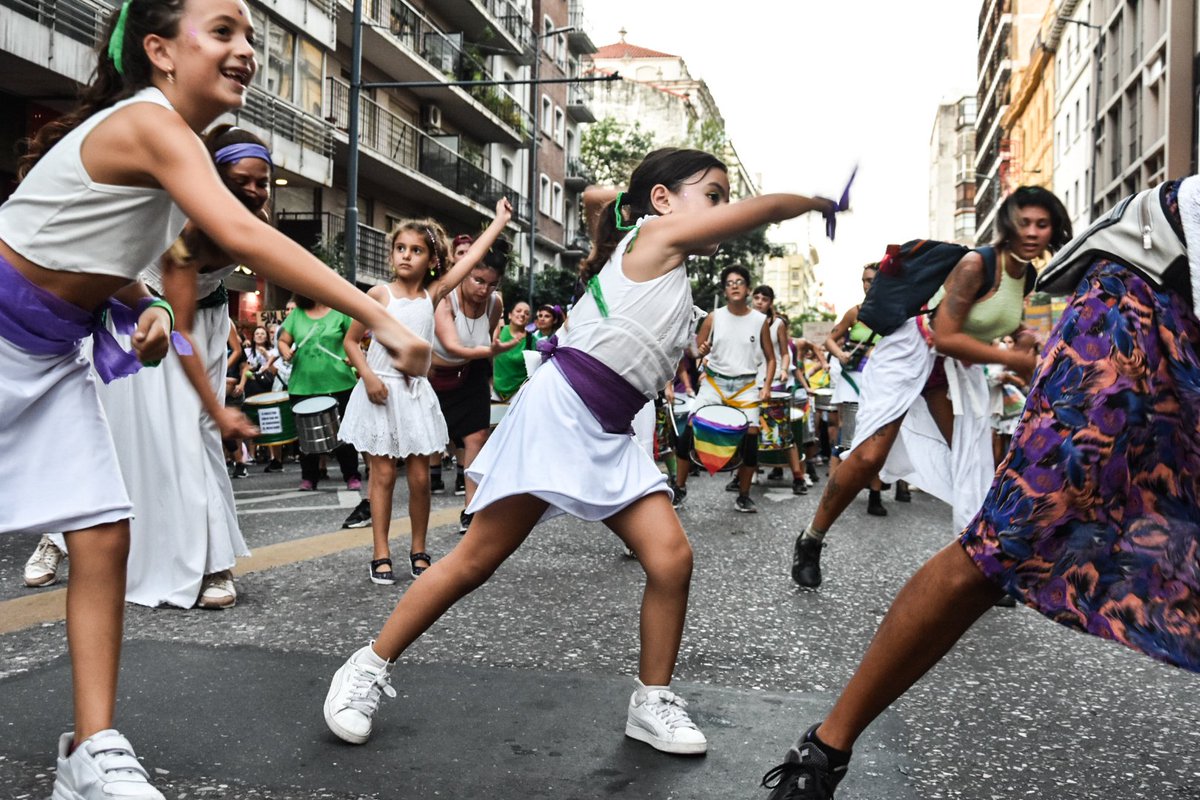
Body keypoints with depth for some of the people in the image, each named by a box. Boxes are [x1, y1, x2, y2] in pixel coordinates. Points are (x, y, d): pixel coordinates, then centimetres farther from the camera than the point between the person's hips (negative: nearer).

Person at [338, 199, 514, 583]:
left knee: (419, 476, 2)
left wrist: (500, 221, 2)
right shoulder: (379, 294, -3)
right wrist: (368, 376, -13)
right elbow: (351, 341, 1)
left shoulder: (433, 294, 2)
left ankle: (418, 550, 16)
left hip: (415, 392, 2)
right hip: (380, 392, -2)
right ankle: (381, 554, 9)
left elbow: (471, 257, 0)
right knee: (383, 474, 2)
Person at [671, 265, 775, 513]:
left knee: (750, 433, -9)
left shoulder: (760, 321, 1)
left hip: (746, 385, 0)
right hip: (714, 381, 0)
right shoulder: (713, 318, 1)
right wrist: (701, 351, -19)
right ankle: (679, 486, 1)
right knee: (691, 426, -13)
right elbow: (695, 350, 4)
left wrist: (767, 385, -6)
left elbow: (770, 358, 8)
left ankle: (743, 495, 7)